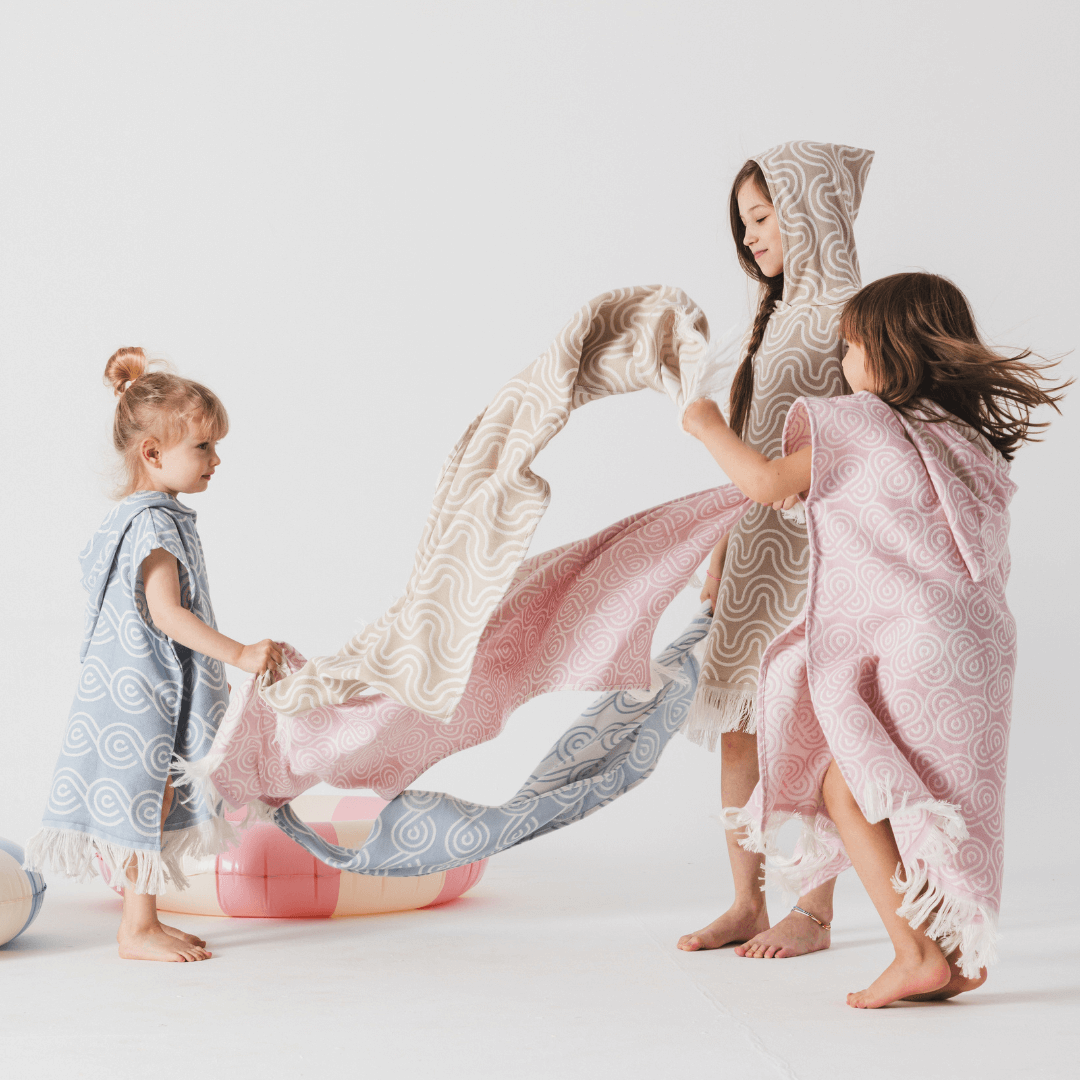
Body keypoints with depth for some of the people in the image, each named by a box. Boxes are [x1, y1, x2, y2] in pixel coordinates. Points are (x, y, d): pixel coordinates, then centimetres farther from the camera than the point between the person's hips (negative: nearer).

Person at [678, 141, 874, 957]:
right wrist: (723, 547, 15)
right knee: (736, 721, 7)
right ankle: (747, 903, 15)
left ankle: (815, 914, 7)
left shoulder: (848, 310, -9)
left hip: (812, 543, -8)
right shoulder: (778, 313, 16)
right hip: (757, 536, 8)